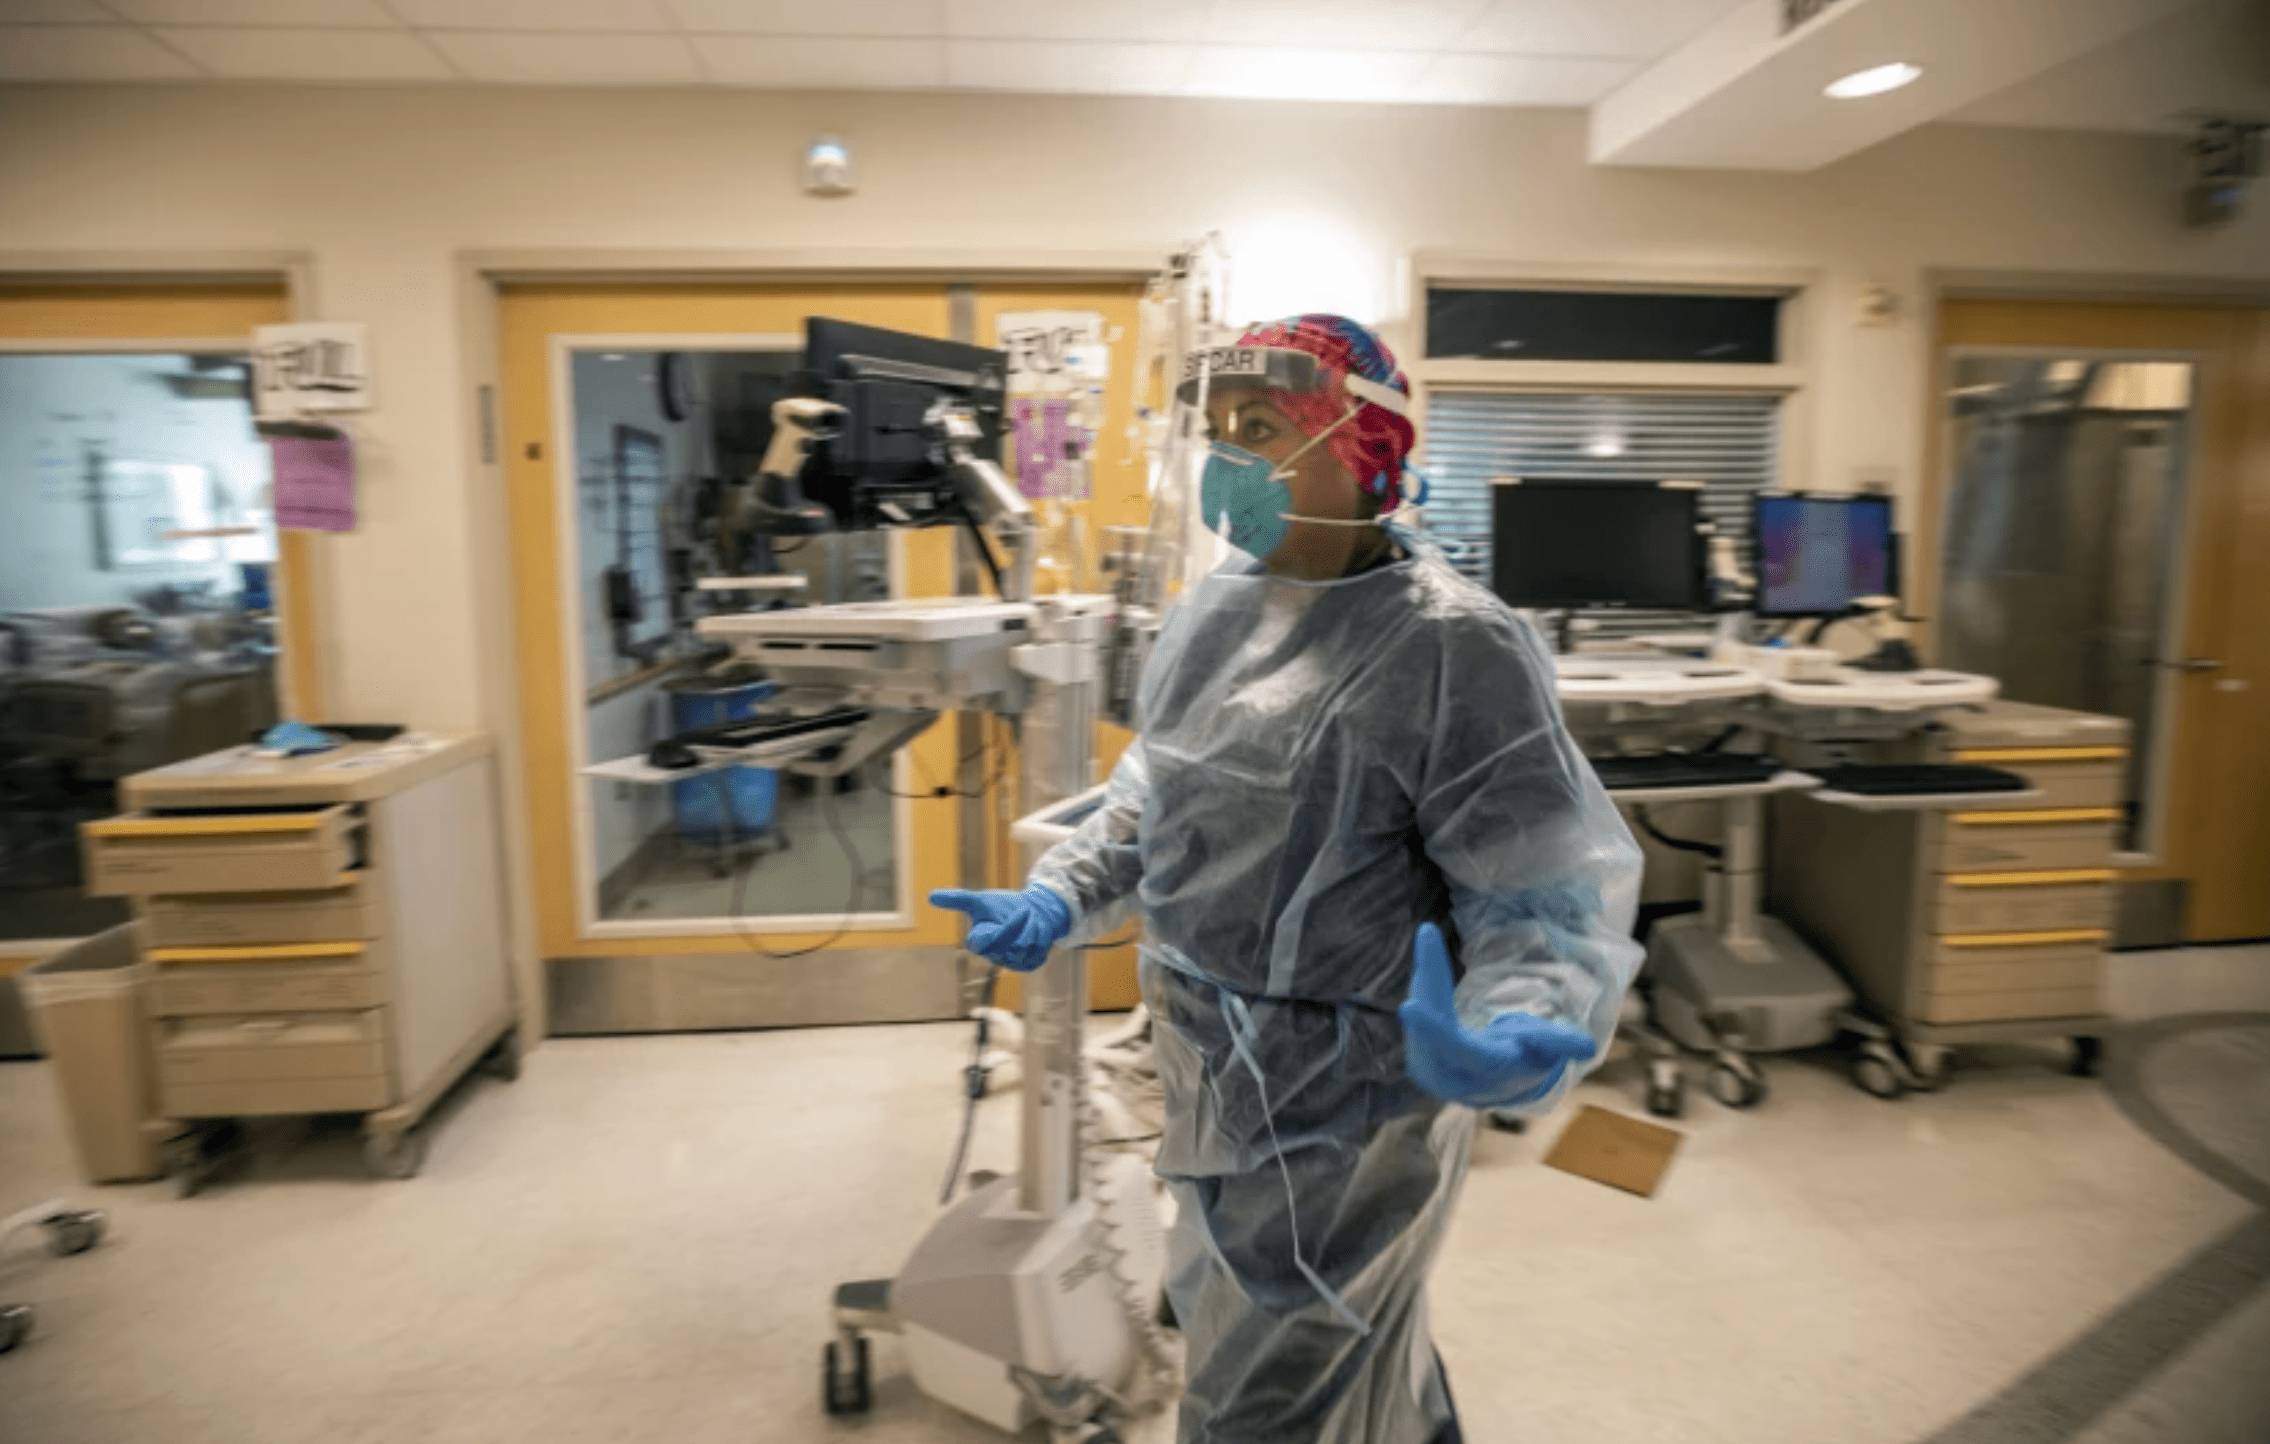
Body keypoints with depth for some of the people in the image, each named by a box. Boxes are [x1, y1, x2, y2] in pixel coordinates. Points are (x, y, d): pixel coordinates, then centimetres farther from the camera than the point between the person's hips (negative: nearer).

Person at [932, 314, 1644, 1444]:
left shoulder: (1451, 645, -21)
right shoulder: (1215, 607, 1)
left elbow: (1546, 892, -21)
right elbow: (1158, 792, 13)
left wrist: (1516, 1032, -40)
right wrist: (1060, 896, 1)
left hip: (1343, 1096, -7)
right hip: (1208, 1062, 7)